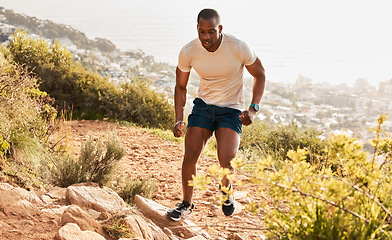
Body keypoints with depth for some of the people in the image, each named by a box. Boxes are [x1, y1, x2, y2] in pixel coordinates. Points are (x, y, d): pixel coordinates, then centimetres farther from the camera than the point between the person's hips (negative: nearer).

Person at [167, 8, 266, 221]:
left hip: (231, 110, -2)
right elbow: (181, 86, 4)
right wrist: (179, 120, -7)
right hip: (203, 105, 2)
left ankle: (226, 191, 16)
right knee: (190, 155, -11)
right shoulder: (188, 52, -12)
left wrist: (253, 108, -13)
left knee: (226, 160, -20)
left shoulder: (239, 48, -19)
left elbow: (260, 75, -2)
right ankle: (186, 204, 12)